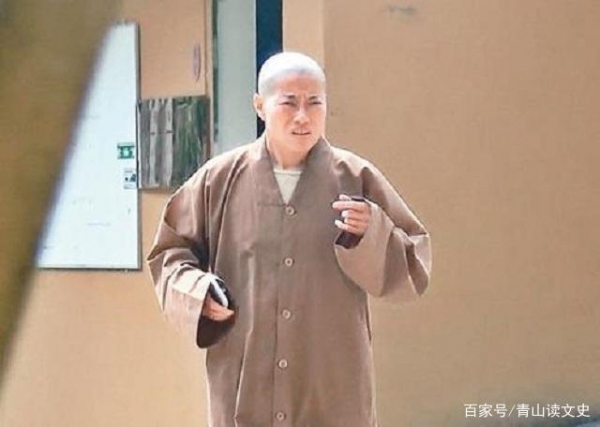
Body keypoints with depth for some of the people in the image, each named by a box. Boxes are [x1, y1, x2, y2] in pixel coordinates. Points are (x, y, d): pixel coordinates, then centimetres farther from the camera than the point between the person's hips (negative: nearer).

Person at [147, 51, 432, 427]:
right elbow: (169, 253, 15)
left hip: (335, 395, -1)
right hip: (245, 389, 1)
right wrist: (196, 292, -4)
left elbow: (414, 271, 4)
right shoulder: (220, 179, 3)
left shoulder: (357, 180, 1)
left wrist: (371, 236, -15)